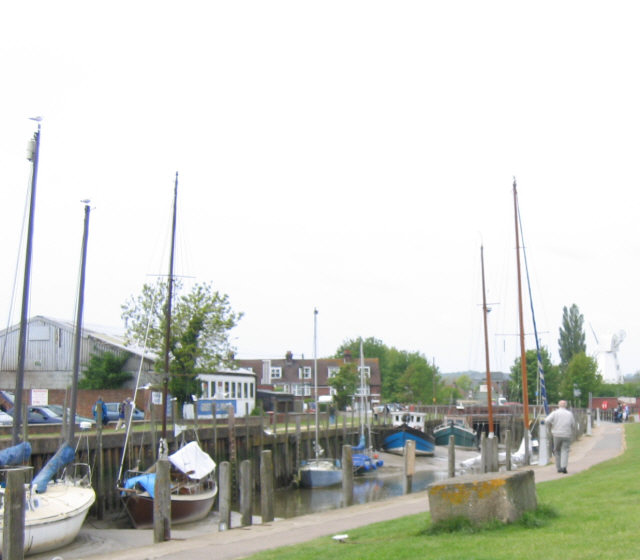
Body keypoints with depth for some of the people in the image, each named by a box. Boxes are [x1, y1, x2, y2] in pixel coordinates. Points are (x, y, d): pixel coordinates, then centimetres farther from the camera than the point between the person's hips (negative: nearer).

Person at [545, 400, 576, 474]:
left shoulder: (555, 413, 0)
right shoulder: (570, 414, 6)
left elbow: (547, 421, -12)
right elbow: (573, 426, 8)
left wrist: (551, 425, 8)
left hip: (557, 435, 0)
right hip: (567, 435, 0)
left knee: (557, 451, 13)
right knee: (565, 451, -1)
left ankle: (558, 468, 14)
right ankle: (564, 466, -19)